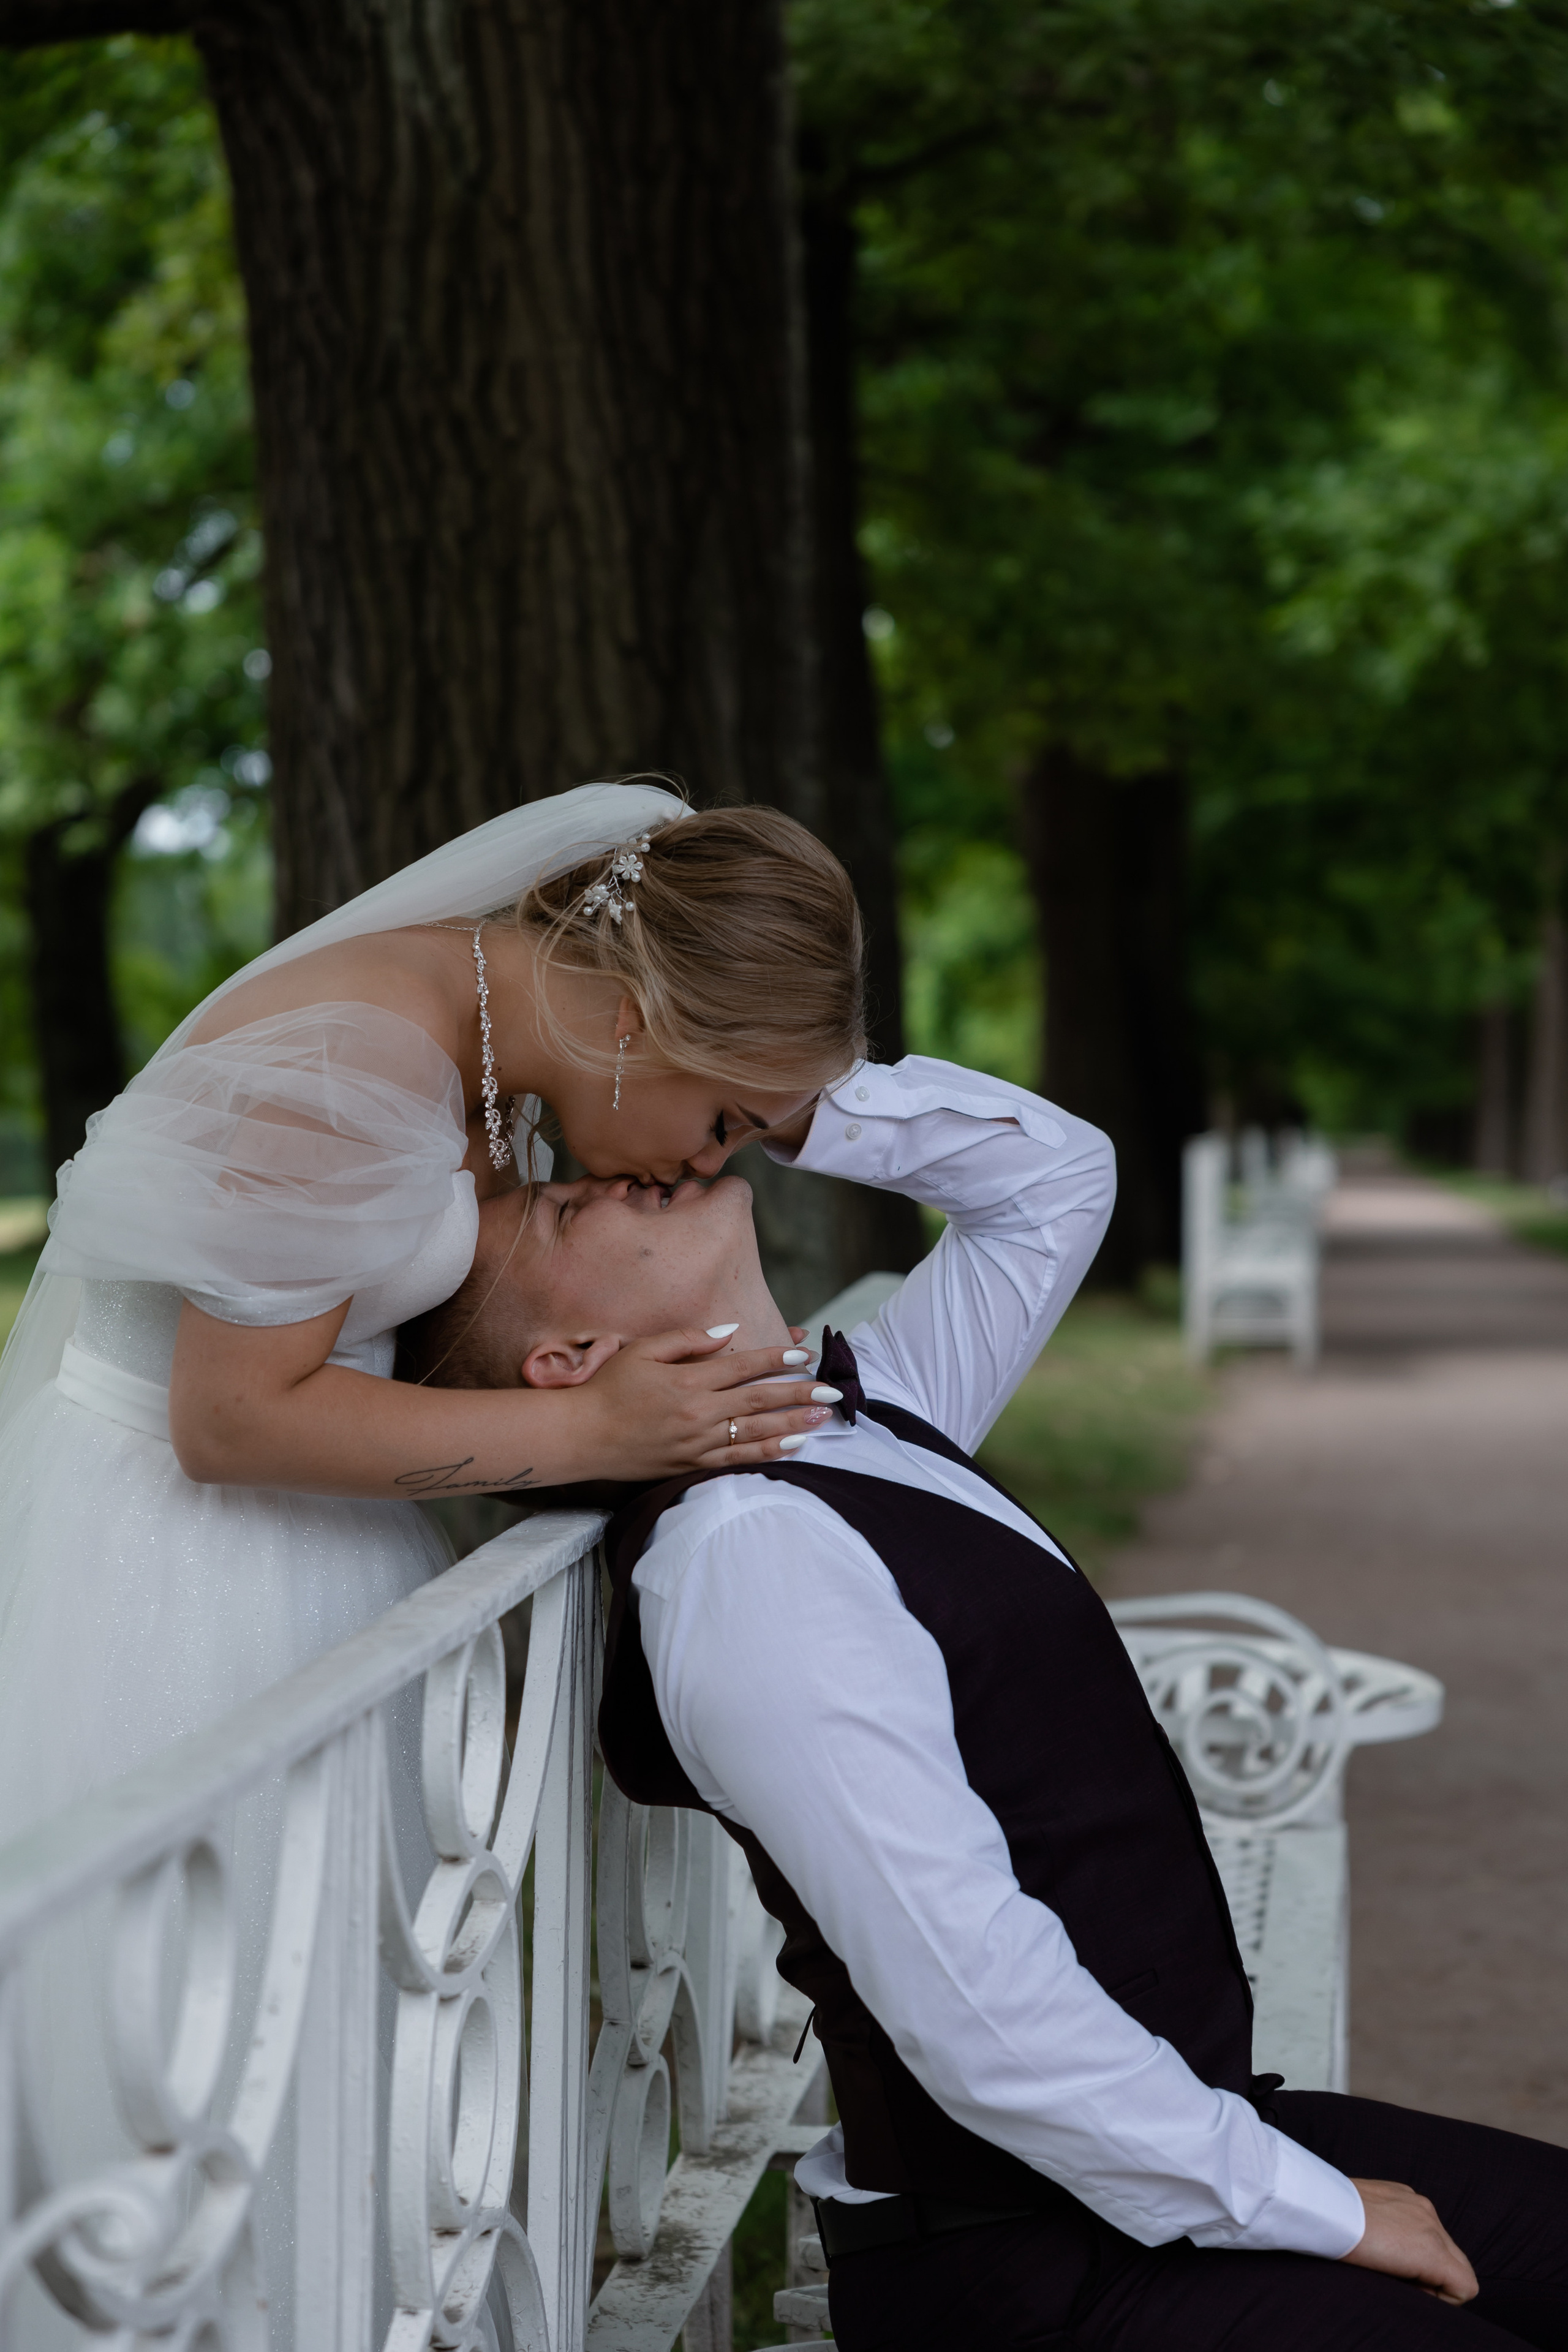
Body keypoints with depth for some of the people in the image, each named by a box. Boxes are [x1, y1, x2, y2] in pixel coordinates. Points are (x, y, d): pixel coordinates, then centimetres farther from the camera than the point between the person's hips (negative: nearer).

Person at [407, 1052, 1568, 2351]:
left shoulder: (869, 1416, 9)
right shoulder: (748, 1551, -19)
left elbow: (1053, 1170, 22)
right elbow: (978, 2010, -24)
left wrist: (785, 1101, 6)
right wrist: (1313, 2210, -17)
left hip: (1172, 2142, 9)